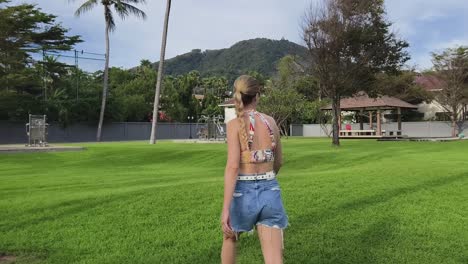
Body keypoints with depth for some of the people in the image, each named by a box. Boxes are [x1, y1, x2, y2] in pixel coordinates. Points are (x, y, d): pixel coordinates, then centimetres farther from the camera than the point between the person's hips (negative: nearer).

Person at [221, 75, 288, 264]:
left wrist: (225, 209, -18)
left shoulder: (235, 124, -8)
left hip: (244, 193, -2)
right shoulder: (270, 121, 5)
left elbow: (233, 166, -18)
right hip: (270, 192, 3)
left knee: (229, 238, 29)